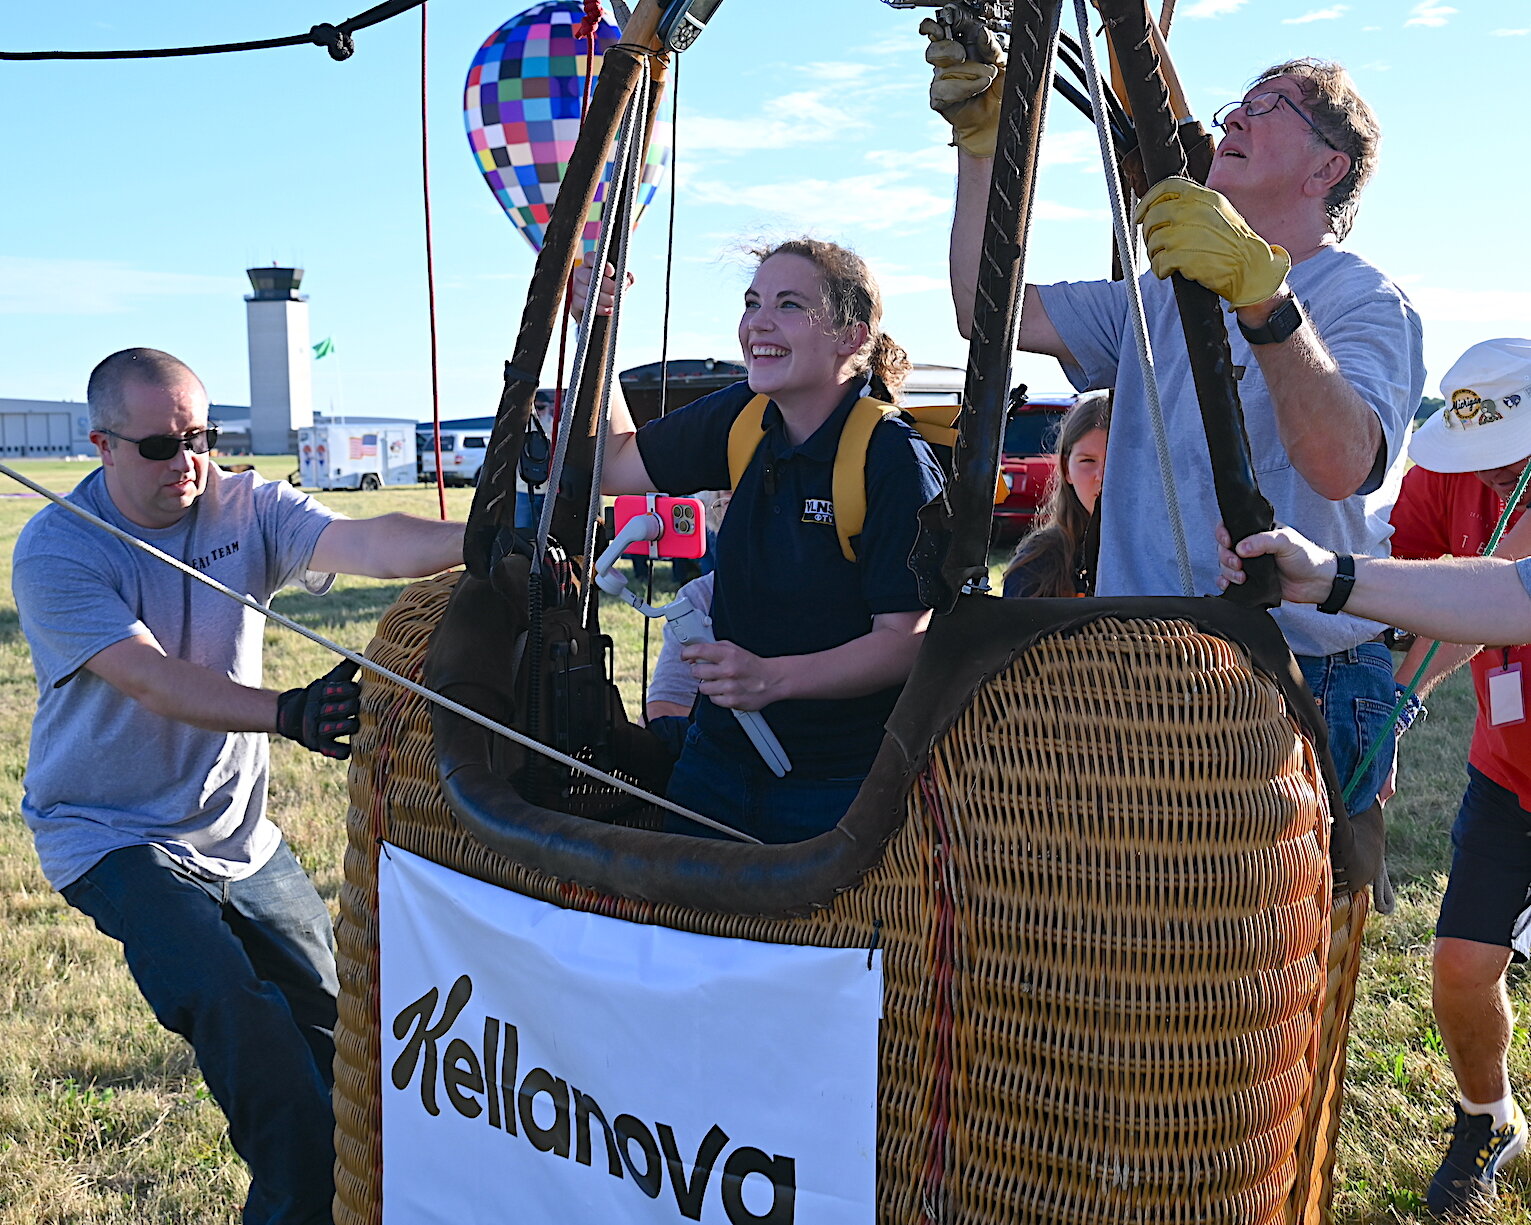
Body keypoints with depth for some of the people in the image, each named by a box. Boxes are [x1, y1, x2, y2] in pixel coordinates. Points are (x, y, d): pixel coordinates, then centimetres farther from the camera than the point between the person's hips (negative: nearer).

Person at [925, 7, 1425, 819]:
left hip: (1298, 687, -5)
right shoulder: (1165, 295, 18)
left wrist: (1263, 292, -35)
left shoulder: (1366, 302, -3)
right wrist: (981, 143, 3)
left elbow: (1340, 465, -24)